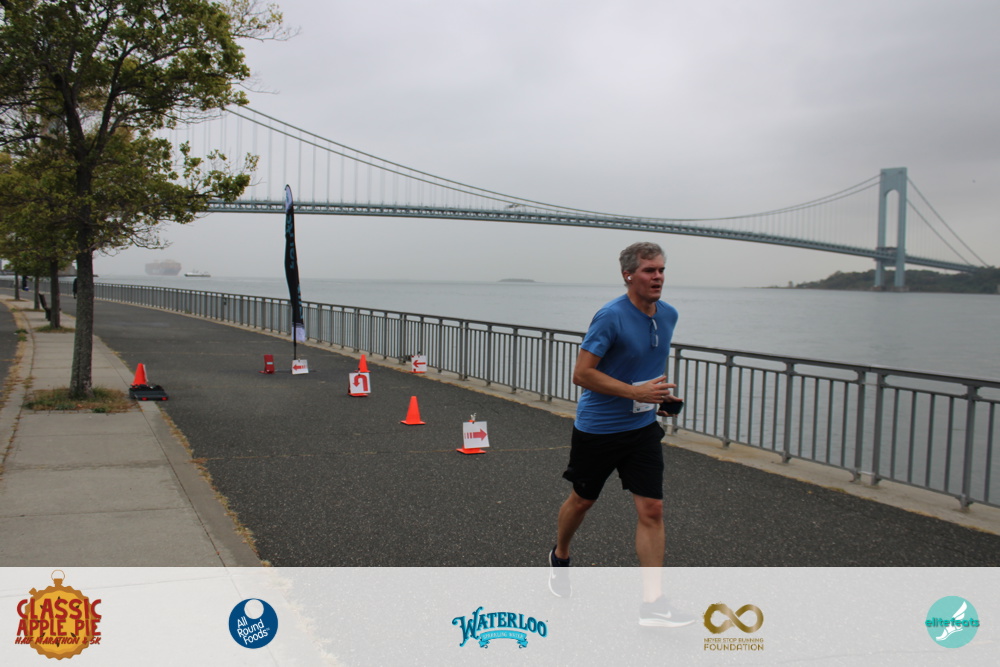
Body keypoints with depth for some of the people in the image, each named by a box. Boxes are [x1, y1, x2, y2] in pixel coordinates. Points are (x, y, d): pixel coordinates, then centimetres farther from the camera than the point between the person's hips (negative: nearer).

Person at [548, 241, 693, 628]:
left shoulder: (669, 315, 2)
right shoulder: (611, 317, -20)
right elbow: (581, 373, -22)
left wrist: (659, 392, 10)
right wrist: (636, 392, -25)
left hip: (643, 427, 5)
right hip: (597, 428, -5)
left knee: (651, 510, -4)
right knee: (583, 500, 15)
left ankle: (653, 603, 2)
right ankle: (560, 558, 44)